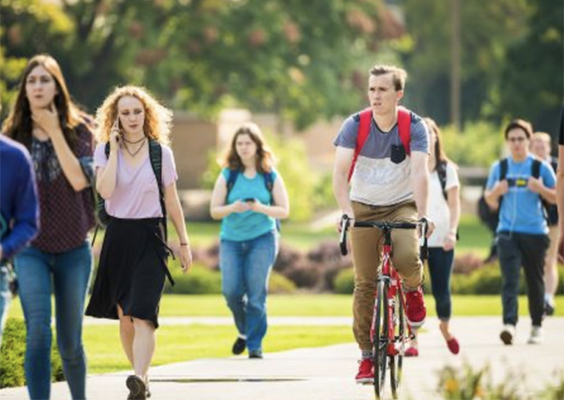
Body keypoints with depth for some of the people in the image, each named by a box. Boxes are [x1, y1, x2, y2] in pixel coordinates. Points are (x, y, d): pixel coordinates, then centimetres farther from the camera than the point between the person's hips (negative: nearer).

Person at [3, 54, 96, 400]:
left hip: (73, 249, 0)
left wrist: (54, 132, -16)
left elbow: (80, 180, -16)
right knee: (38, 332, -18)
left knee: (70, 341, 9)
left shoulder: (77, 130, -1)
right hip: (31, 250, 0)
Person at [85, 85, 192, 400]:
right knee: (124, 316, 8)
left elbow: (172, 201, 8)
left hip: (150, 236, -2)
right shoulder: (105, 151, 2)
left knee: (142, 314, -17)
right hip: (118, 235, 2)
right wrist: (115, 149, -12)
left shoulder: (161, 153, 0)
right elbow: (105, 190, -16)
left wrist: (184, 243, 10)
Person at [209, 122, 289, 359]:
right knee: (231, 290, -10)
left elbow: (284, 211, 3)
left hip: (262, 238, -1)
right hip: (231, 239, 1)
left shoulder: (270, 176, 4)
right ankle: (244, 330, 18)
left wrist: (261, 208, -15)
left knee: (256, 292, -8)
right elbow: (214, 211, 3)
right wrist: (233, 208, -17)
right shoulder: (227, 175, 5)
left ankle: (255, 345, 2)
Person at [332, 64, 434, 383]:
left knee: (407, 259, -30)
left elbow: (420, 171, -24)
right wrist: (346, 211, -36)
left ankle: (412, 289, 6)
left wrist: (422, 214, -38)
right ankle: (367, 355, 8)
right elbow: (341, 171, -20)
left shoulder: (414, 126, -13)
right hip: (364, 208, 1)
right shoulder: (355, 125, -12)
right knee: (365, 283, -2)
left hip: (402, 206, -1)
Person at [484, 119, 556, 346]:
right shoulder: (499, 168, 8)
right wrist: (496, 192, -7)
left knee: (535, 280, 8)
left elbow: (555, 198, 5)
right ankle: (509, 324, -25)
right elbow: (490, 201, 16)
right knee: (510, 280, -13)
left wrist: (540, 188, -14)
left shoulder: (541, 167, 2)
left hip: (535, 233, 0)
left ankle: (537, 326, 21)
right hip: (508, 232, 0)